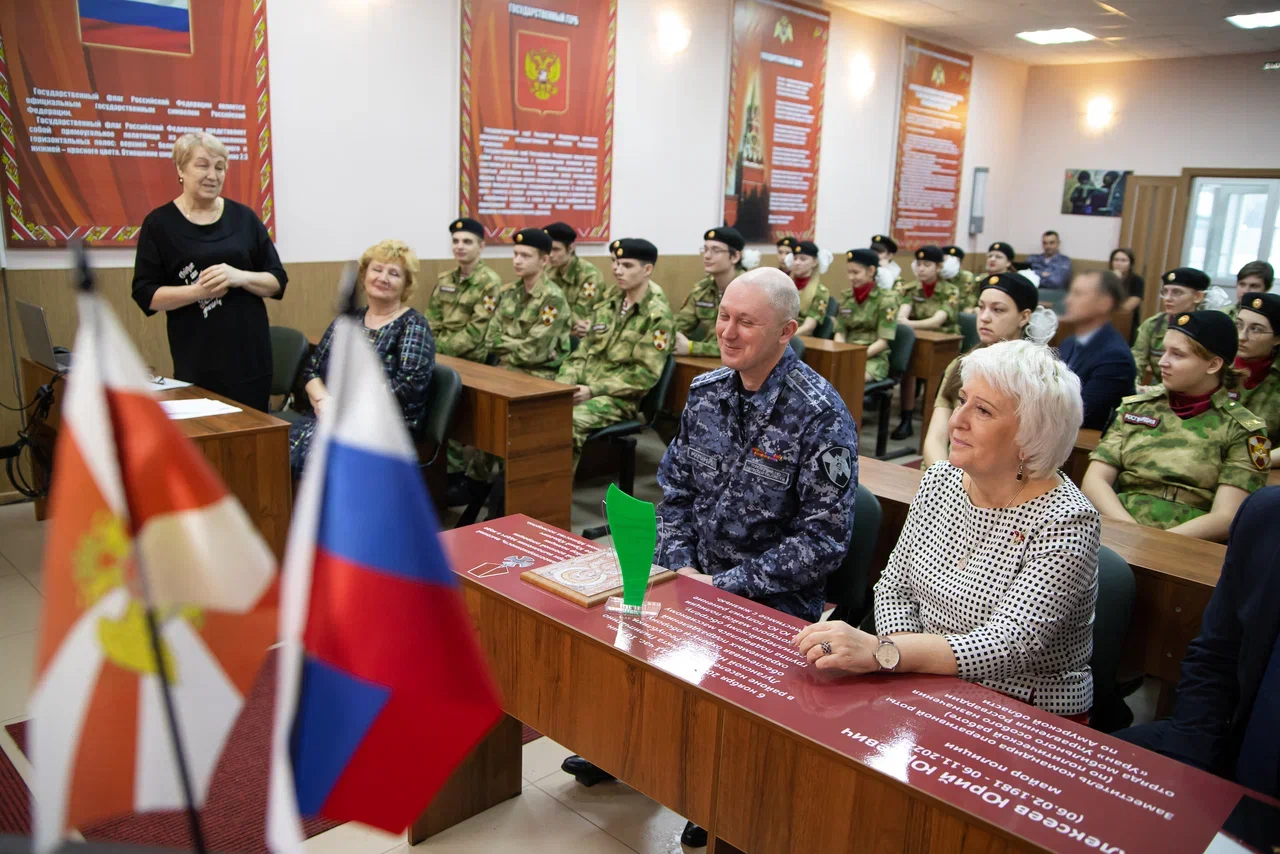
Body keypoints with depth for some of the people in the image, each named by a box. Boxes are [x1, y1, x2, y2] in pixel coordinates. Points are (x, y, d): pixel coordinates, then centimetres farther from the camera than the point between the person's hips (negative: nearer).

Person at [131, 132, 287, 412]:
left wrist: (240, 277, -13)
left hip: (250, 355, 2)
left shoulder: (244, 217, 7)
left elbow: (278, 281, 7)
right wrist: (199, 290, -17)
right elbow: (145, 294, -1)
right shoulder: (159, 223, 2)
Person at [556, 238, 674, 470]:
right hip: (584, 388, 6)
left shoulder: (657, 315, -8)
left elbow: (646, 374, -13)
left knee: (570, 422, -33)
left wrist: (593, 390, -17)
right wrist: (564, 382, -2)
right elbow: (583, 350, 16)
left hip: (620, 397, -6)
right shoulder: (608, 303, 14)